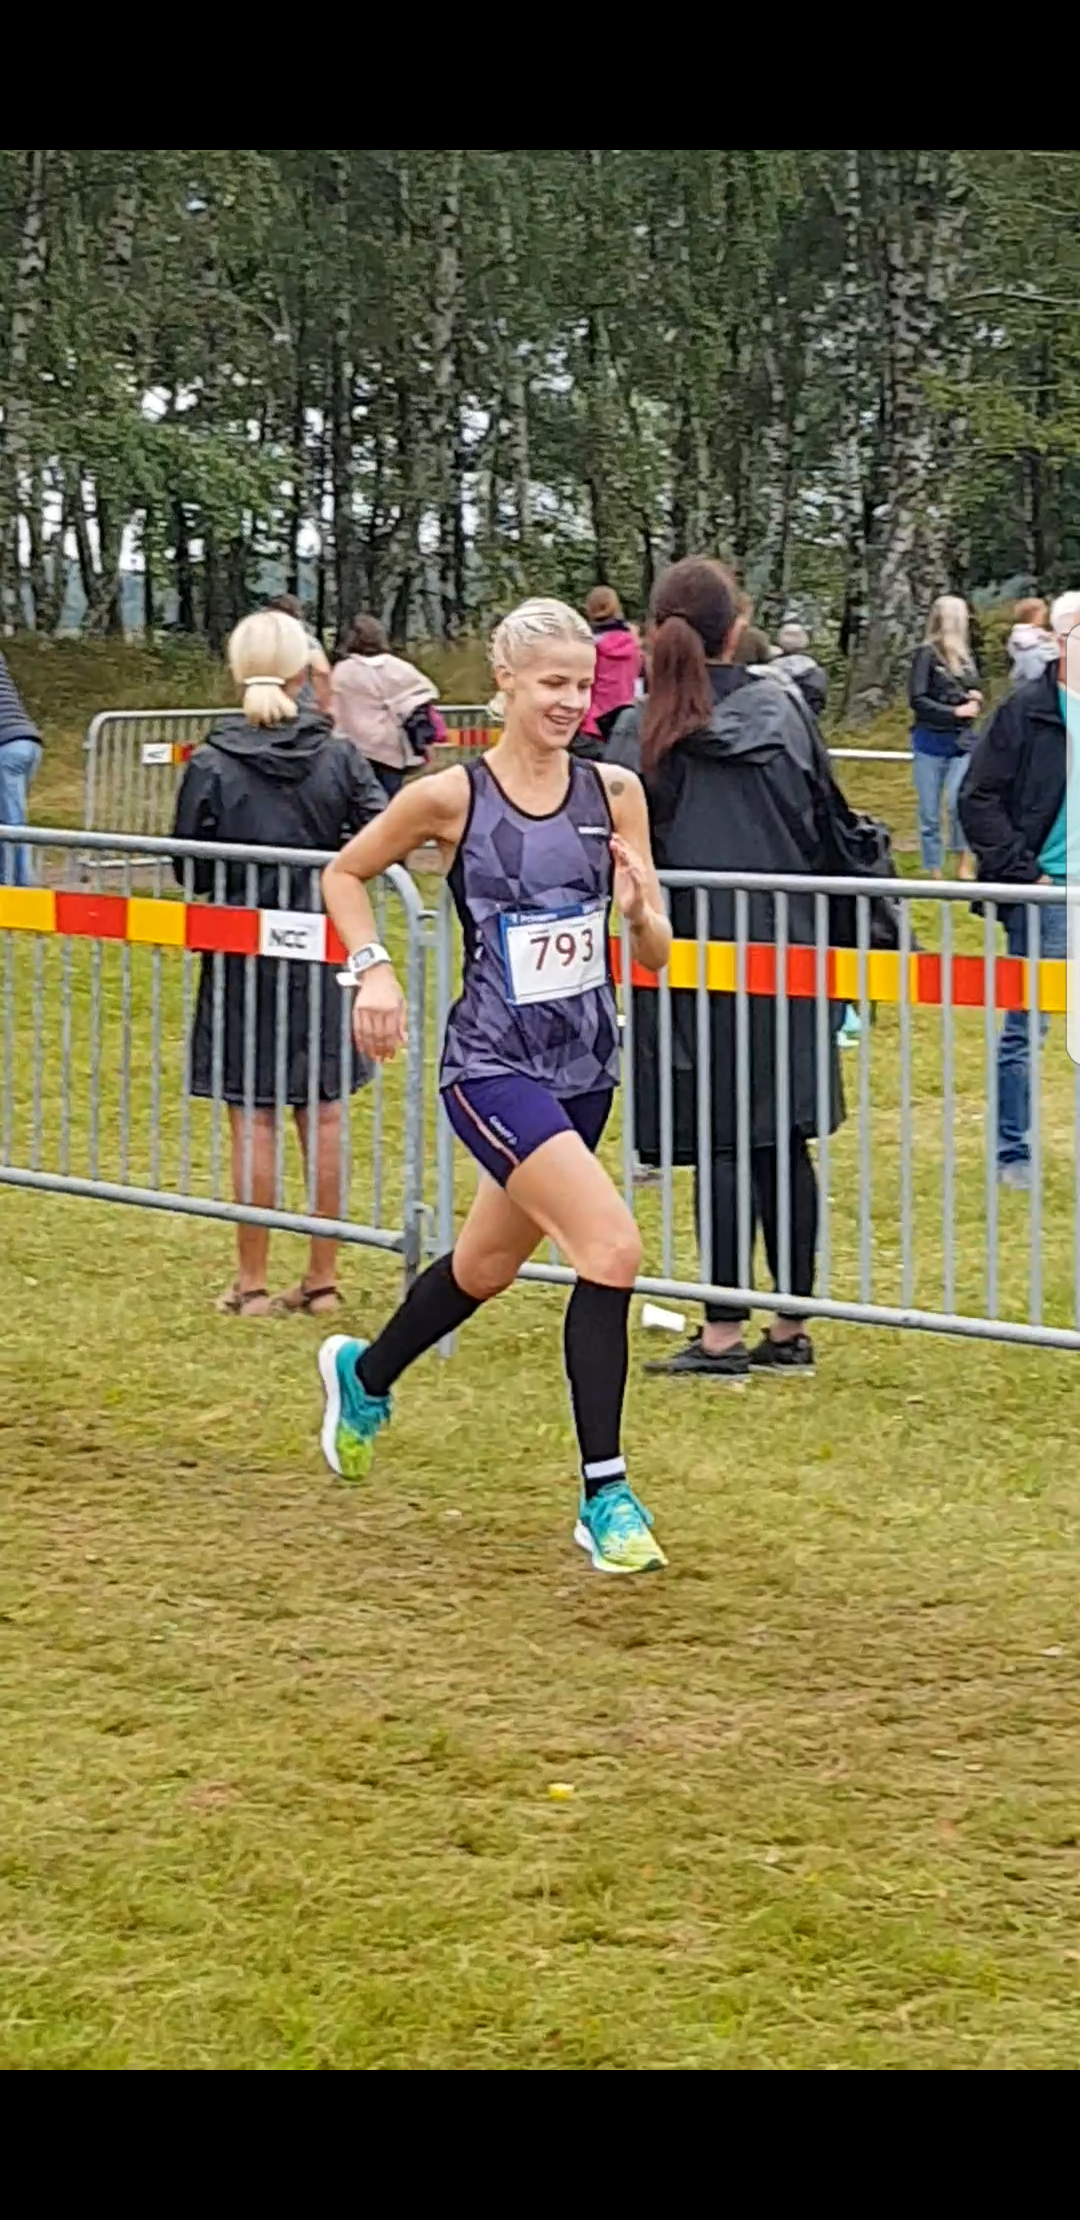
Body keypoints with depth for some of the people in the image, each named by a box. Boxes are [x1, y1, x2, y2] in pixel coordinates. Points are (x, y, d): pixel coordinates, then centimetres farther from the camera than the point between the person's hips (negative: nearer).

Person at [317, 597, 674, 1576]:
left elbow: (656, 953, 2)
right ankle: (605, 1494, -12)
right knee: (612, 1246, -22)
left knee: (489, 1265, 23)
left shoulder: (613, 793, -1)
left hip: (585, 1064, 6)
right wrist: (373, 969, -8)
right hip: (493, 1065, -5)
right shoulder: (451, 797, -10)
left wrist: (638, 907, -19)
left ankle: (365, 1375, 53)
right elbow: (345, 874, 6)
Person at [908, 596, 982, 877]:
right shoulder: (927, 654, -8)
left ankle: (963, 863, -1)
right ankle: (933, 872, 12)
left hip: (961, 742, 3)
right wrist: (955, 711, -16)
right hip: (931, 741, -3)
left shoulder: (966, 656, 8)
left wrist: (975, 699, -2)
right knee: (930, 814, 3)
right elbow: (917, 700, -11)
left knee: (958, 802, -17)